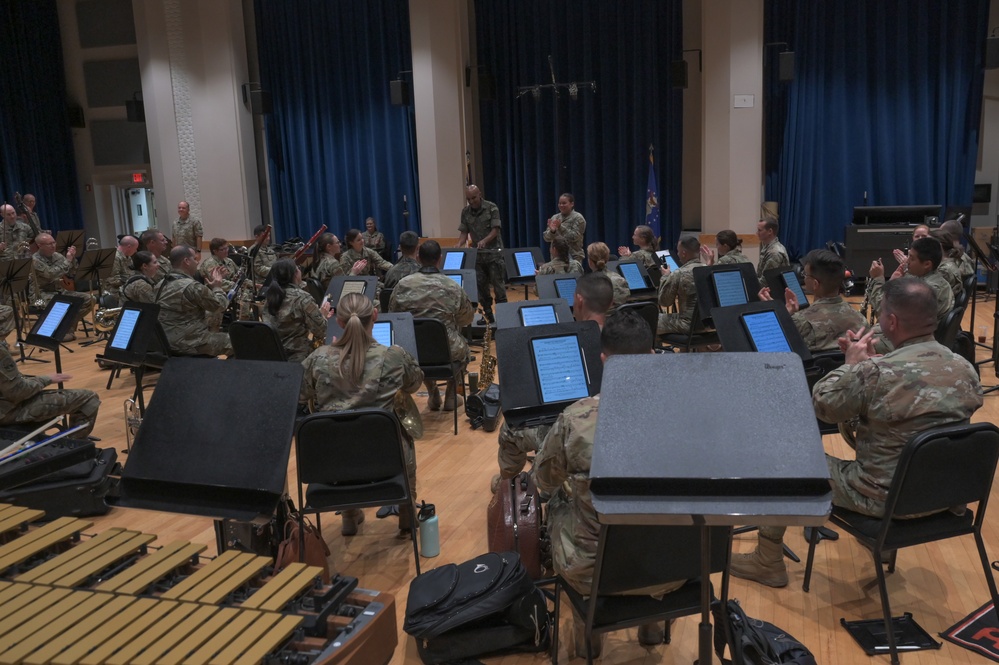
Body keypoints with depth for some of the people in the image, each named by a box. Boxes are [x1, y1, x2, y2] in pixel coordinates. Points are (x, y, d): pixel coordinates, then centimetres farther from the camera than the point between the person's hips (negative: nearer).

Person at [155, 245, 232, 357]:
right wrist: (217, 287, 6)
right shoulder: (192, 286, -21)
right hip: (189, 344, -9)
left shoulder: (161, 284, 7)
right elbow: (221, 305, -9)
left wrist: (209, 286, 12)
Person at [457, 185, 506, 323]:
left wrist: (484, 240, -31)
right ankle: (488, 314, 11)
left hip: (494, 252, -4)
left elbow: (495, 230, -13)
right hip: (476, 253, 4)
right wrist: (458, 246, -16)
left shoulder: (492, 208, -7)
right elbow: (464, 232, 3)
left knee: (498, 284, -3)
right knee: (480, 285, 3)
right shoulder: (465, 211, 4)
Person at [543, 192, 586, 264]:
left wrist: (560, 227, -22)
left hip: (573, 257, -4)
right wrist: (552, 231, -17)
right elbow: (546, 238, 4)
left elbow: (574, 237, -14)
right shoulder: (554, 218, 10)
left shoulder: (578, 218, -3)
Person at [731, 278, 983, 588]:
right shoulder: (966, 370, -5)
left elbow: (820, 404, -12)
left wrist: (852, 364, 0)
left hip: (887, 497, -7)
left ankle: (768, 562, 24)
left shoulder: (876, 372, -27)